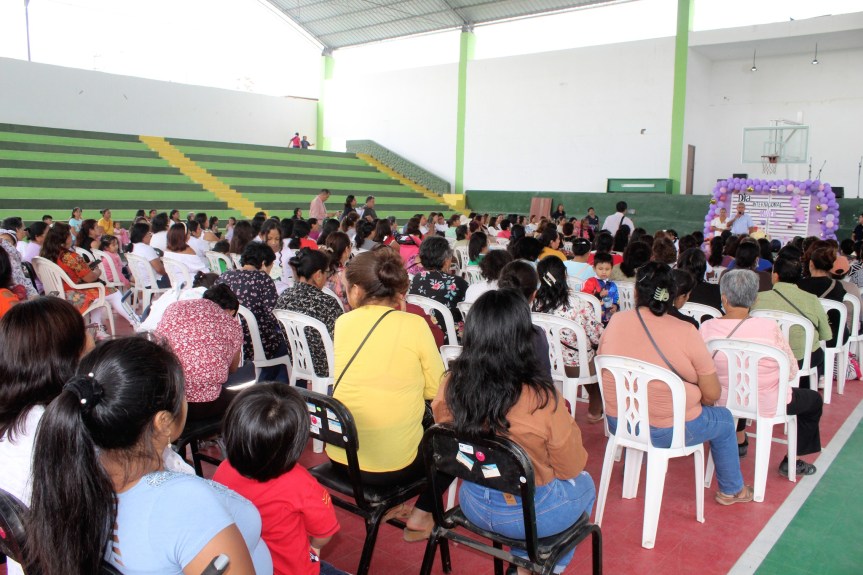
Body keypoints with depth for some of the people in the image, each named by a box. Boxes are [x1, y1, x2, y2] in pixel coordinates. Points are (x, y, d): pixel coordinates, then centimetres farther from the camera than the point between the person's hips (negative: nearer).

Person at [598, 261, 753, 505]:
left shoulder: (616, 321, -8)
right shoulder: (685, 333, -18)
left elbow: (603, 369, 7)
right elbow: (712, 394, -12)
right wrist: (695, 401, 10)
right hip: (667, 431, -4)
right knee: (724, 419, 25)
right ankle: (731, 490, 41)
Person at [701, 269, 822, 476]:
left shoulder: (707, 328, -16)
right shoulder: (768, 327, -23)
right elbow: (791, 371, -11)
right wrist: (768, 375, 8)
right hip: (767, 405, -3)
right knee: (814, 399, 25)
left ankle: (739, 440, 52)